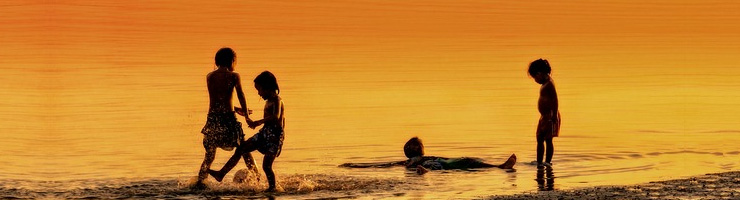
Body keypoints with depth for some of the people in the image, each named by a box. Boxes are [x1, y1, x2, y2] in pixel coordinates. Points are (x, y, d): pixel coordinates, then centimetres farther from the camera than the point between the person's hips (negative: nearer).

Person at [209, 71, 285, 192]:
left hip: (275, 134, -9)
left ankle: (272, 188, 7)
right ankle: (221, 174, 7)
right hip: (264, 133, 9)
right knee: (240, 150, 5)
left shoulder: (276, 100, -12)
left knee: (266, 165, -10)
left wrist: (258, 122, -35)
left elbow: (276, 117, -30)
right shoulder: (268, 101, 17)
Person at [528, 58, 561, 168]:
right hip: (545, 116, 11)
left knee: (548, 139, -7)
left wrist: (554, 115, -24)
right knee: (540, 139, 12)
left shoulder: (549, 84, -15)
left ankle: (548, 161, -4)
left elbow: (555, 99, -21)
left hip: (550, 116, -11)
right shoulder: (546, 83, 15)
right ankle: (539, 162, 16)